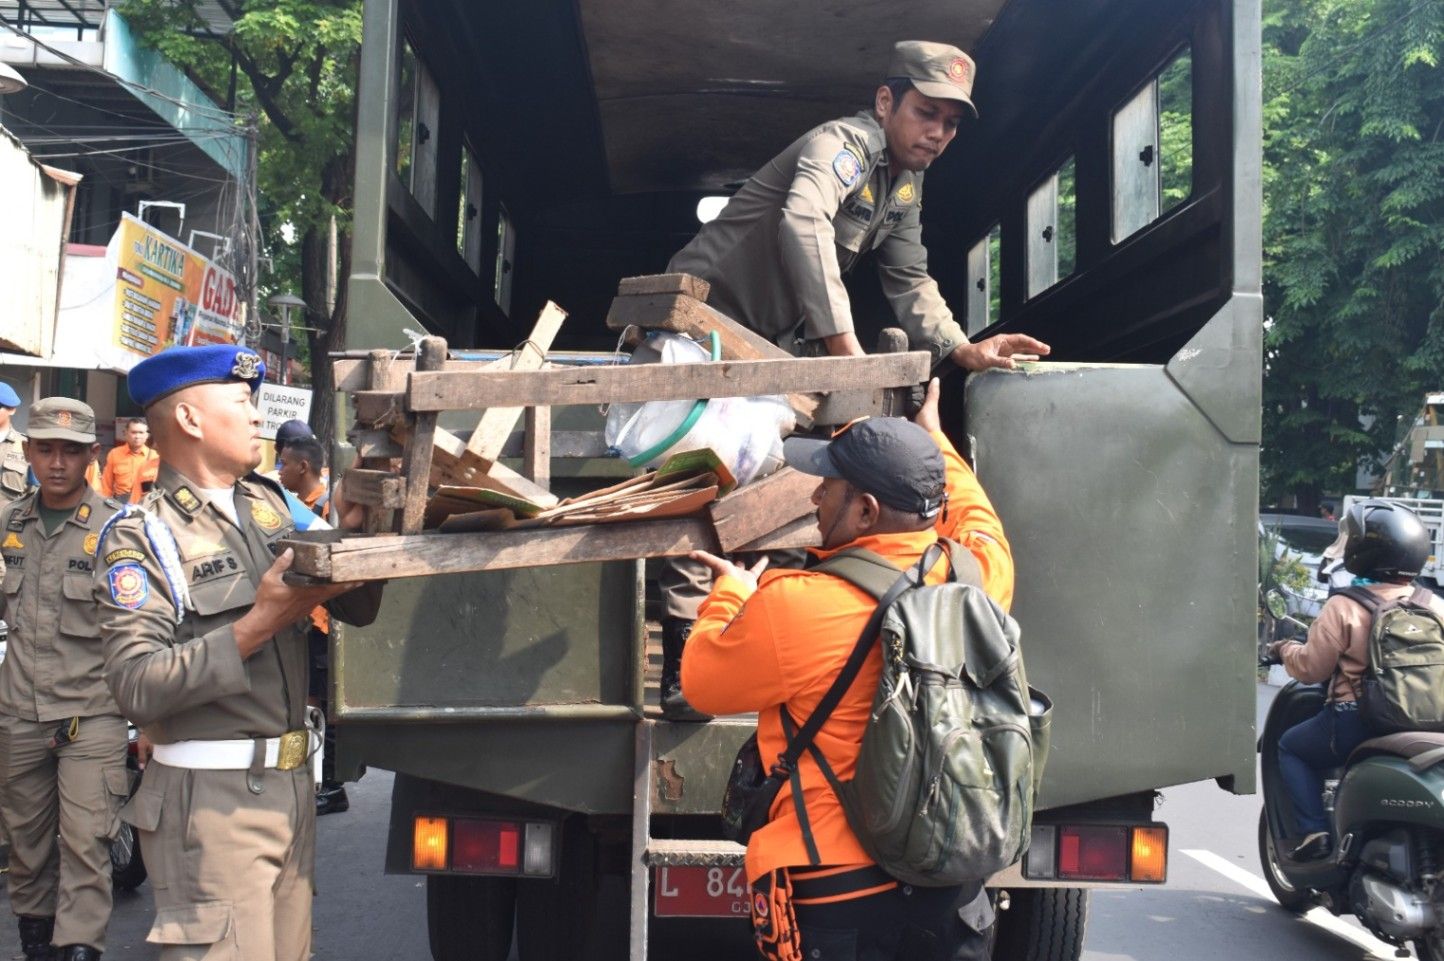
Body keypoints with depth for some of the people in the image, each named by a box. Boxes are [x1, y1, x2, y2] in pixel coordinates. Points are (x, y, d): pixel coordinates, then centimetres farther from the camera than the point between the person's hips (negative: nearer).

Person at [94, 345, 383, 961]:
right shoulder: (139, 539, -8)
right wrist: (258, 625, -23)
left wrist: (351, 527, -7)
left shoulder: (271, 503, 11)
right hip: (211, 798, -6)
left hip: (292, 786, 6)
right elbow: (136, 686, -19)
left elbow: (358, 608, 11)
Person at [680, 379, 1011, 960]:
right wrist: (932, 439, 35)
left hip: (837, 891, -5)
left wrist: (731, 595, 12)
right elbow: (974, 518, 19)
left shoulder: (794, 607, -23)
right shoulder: (979, 574, -7)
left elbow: (701, 682, -5)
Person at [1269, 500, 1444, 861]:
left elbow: (1311, 668, -8)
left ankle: (1314, 830, 2)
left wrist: (1286, 650, 13)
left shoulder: (1344, 607, -11)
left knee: (1291, 747, 19)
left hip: (1355, 723, -5)